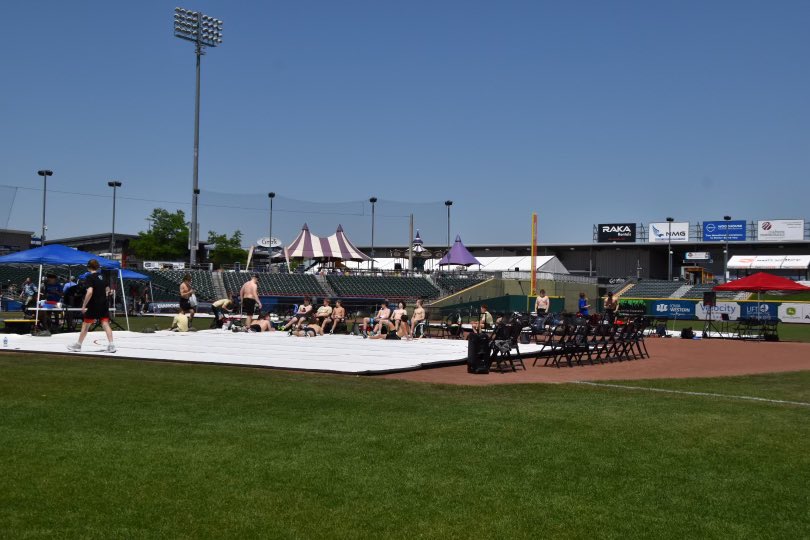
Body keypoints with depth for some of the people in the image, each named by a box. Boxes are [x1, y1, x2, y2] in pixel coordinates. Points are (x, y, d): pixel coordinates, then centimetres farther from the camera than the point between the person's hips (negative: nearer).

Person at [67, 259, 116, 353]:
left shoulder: (90, 277, -12)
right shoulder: (102, 276, 9)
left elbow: (90, 292, -23)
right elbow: (107, 290, 19)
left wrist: (84, 305, -18)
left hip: (93, 305, -5)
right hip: (104, 305, 5)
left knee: (85, 325, 8)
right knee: (106, 324, 0)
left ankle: (78, 345, 21)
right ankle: (111, 345, -11)